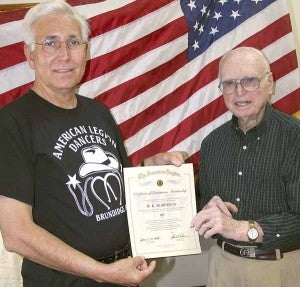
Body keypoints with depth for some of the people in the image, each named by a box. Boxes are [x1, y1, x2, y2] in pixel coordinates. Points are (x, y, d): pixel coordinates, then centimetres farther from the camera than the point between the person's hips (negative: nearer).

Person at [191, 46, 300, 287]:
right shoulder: (212, 142, 3)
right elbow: (201, 202, 9)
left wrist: (241, 228, -27)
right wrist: (209, 211, -12)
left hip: (280, 267, -4)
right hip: (222, 263, 4)